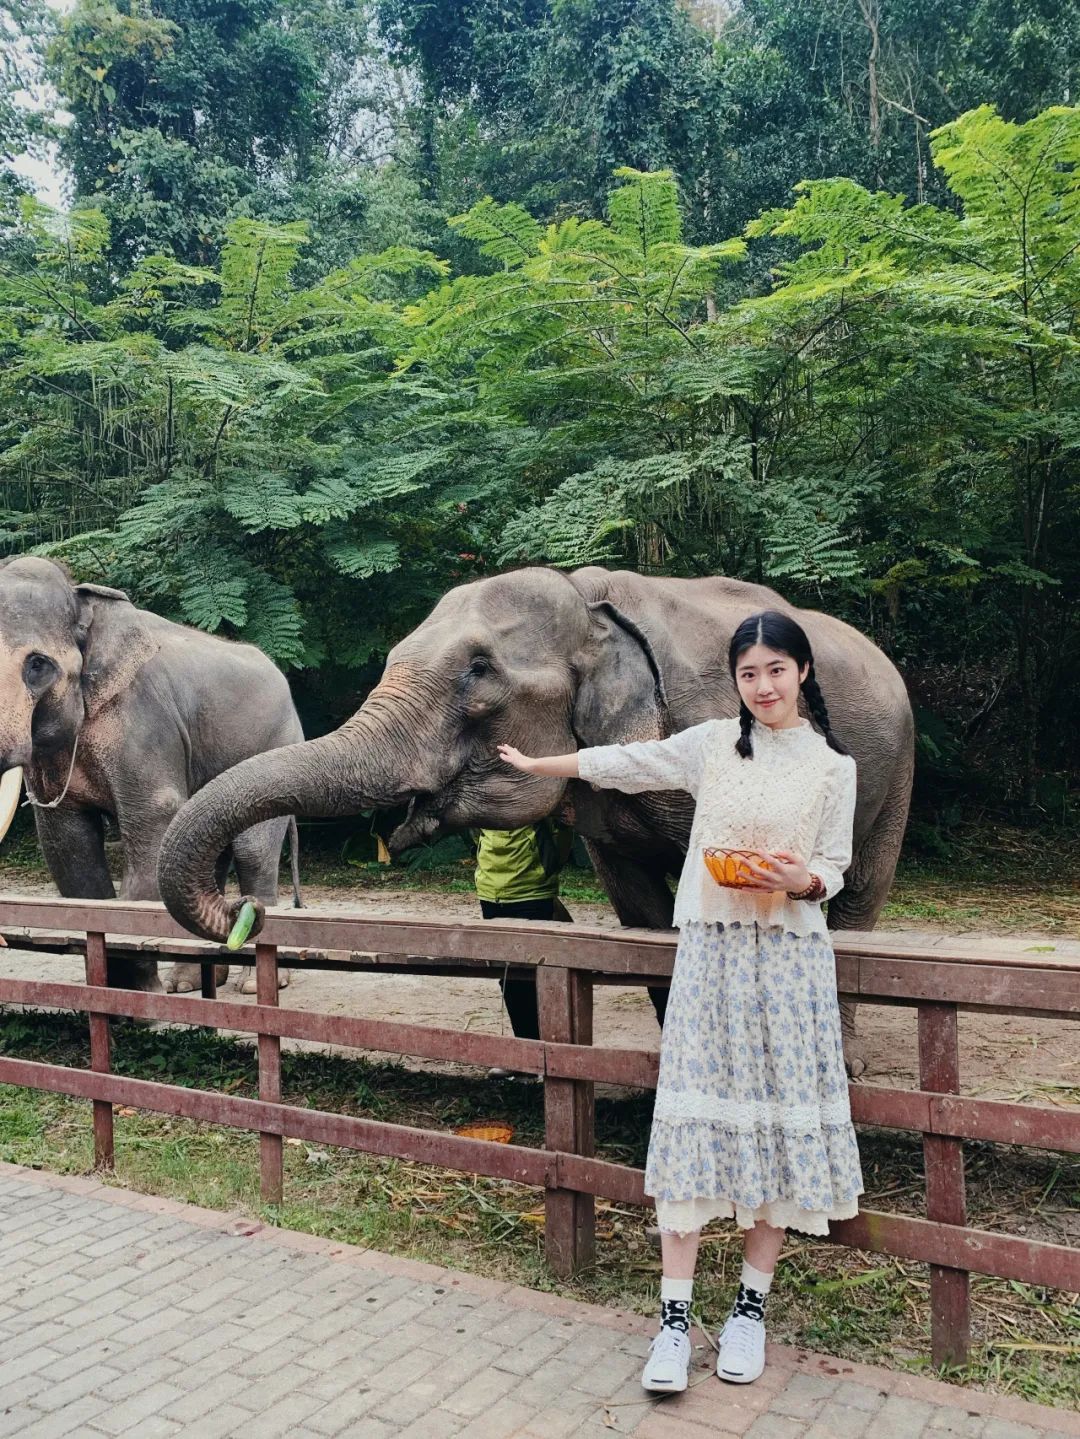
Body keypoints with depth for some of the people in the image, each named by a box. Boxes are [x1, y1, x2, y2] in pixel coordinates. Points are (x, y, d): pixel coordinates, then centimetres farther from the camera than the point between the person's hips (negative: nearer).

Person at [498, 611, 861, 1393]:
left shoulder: (833, 765, 2)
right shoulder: (713, 742, 4)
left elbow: (834, 870, 5)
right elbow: (620, 763, 11)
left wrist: (800, 881, -17)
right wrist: (534, 764, 19)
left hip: (790, 958, 0)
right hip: (712, 950, 0)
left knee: (777, 1120, 2)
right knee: (693, 1117, -2)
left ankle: (752, 1306, 18)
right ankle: (675, 1316, 5)